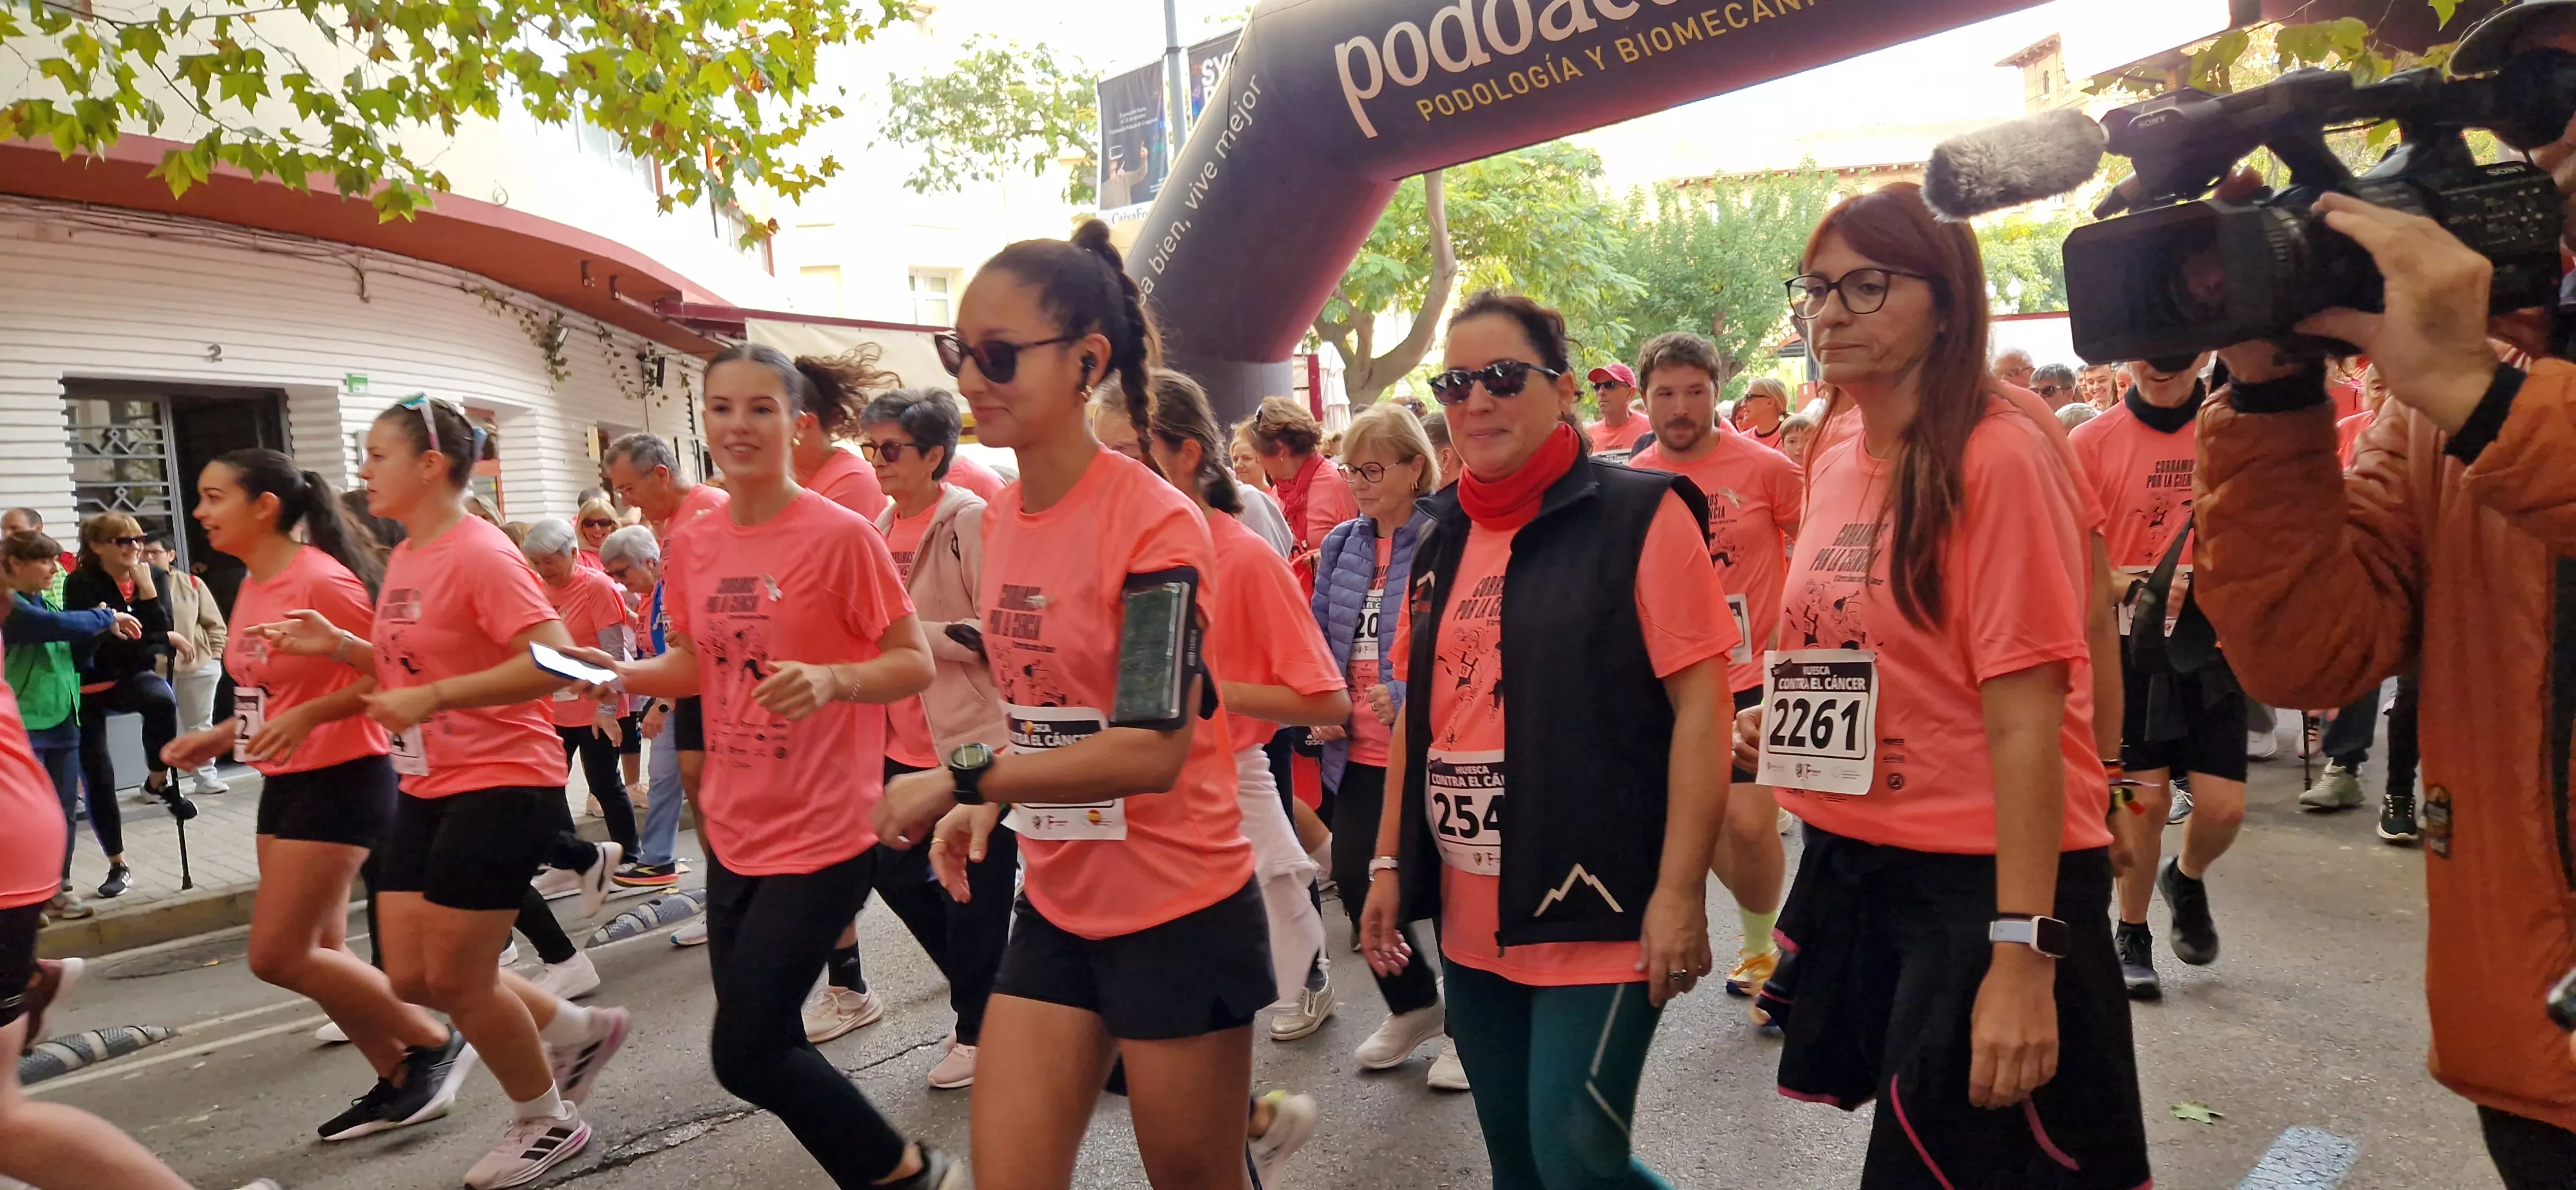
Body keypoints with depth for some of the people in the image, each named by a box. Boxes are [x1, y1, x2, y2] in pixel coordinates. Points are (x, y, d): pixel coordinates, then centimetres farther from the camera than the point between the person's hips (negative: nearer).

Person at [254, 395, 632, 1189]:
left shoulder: (481, 555, -18)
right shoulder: (404, 559, 10)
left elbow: (555, 662, -27)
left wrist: (432, 699, -29)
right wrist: (337, 644, 6)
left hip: (500, 783, -9)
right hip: (427, 787, 9)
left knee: (455, 980, -1)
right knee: (412, 978, 10)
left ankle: (547, 1122, 22)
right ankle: (581, 1032, 28)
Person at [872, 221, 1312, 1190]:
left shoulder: (1154, 524, -19)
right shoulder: (1001, 521, 4)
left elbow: (1154, 747, -25)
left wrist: (962, 779, -24)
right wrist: (983, 808, 2)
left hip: (1179, 915, -6)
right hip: (1057, 906, 6)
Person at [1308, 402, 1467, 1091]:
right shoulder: (1340, 546, 9)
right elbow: (1320, 638, 14)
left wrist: (1408, 697, -24)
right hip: (1358, 752, 7)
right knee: (1353, 880, 11)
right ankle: (1412, 1006, 36)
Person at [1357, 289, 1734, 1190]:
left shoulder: (1641, 515, -9)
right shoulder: (1442, 539, 9)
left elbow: (1701, 705, -13)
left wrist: (1679, 890, -17)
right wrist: (1390, 861, 12)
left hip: (1600, 914, -6)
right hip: (1469, 921, 6)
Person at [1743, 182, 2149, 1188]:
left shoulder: (1999, 455, -15)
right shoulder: (1835, 464, 8)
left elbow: (2026, 716, -20)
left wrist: (2022, 956, -22)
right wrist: (1785, 721, 6)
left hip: (1986, 882, -7)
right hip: (1849, 872, 8)